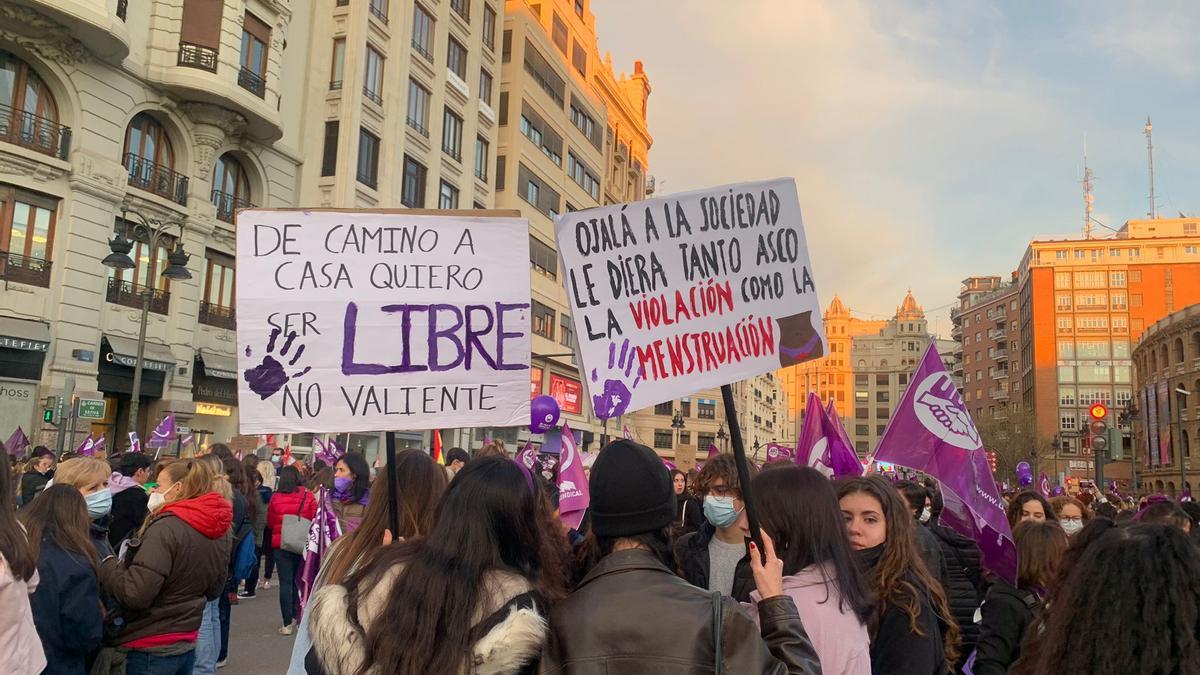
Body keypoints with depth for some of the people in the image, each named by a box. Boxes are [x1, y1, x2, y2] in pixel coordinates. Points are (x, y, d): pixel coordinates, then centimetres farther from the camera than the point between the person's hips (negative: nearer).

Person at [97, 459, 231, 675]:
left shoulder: (167, 528, -22)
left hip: (152, 649, -7)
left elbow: (135, 593, -25)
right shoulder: (221, 532, 2)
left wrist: (107, 565, -9)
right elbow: (214, 589, 14)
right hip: (187, 643, 7)